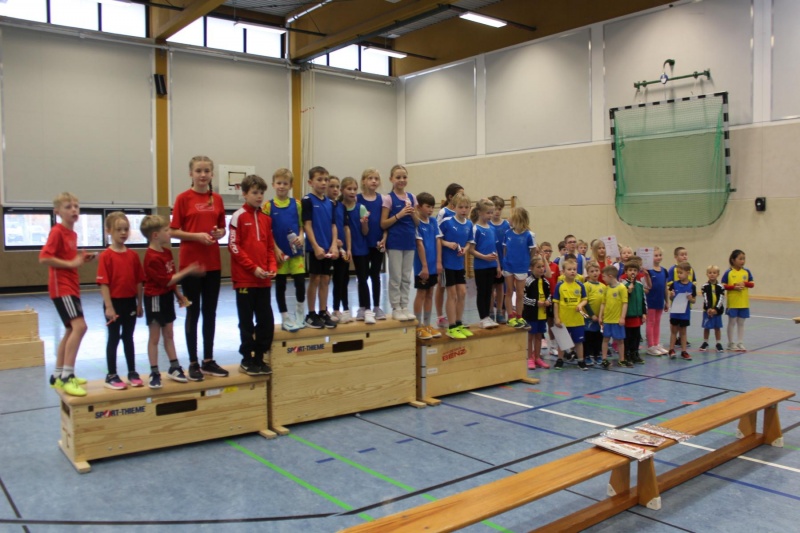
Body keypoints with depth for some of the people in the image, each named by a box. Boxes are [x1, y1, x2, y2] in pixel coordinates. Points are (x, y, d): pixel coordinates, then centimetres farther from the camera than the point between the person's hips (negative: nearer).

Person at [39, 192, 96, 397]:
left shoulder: (72, 233, 14)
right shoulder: (57, 232, -12)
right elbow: (44, 258, -21)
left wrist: (81, 259, 3)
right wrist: (71, 263, -21)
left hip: (71, 286, 10)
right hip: (61, 287, -10)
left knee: (71, 330, 15)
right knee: (79, 326, -22)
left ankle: (58, 376, 25)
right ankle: (67, 376, -18)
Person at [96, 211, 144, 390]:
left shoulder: (133, 255, 3)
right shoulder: (106, 256, -10)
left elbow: (139, 281, 6)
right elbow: (103, 283, -13)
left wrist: (139, 304, 6)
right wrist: (108, 306, -17)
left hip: (130, 302, 4)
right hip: (114, 303, -4)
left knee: (128, 337, 14)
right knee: (113, 338, 5)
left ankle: (132, 373, 23)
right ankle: (111, 376, 14)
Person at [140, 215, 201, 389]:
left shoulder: (166, 251, 5)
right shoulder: (152, 258, -22)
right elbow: (168, 280, -22)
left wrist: (180, 295, 12)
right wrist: (188, 271, -19)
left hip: (167, 297, 8)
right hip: (155, 299, -8)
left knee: (168, 334, 16)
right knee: (154, 337, 3)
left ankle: (174, 368, 25)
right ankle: (154, 373, 12)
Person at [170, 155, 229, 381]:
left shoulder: (217, 199, 7)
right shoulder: (183, 198, -5)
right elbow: (174, 231, -6)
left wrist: (219, 233, -7)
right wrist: (197, 236, -19)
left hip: (213, 263, 4)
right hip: (190, 263, -4)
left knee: (210, 313, 10)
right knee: (193, 313, 3)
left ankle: (208, 360, 21)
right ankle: (193, 363, 13)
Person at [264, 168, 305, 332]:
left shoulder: (296, 204, 4)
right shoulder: (268, 206, -2)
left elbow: (302, 225, 8)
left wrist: (301, 237, -12)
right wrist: (276, 249, -11)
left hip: (296, 251, 1)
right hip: (279, 252, -1)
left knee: (300, 283, -2)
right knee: (280, 286, 6)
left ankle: (300, 315, 19)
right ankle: (285, 319, 18)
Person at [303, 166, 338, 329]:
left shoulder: (330, 202, 10)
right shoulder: (307, 200, -6)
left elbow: (333, 225, 9)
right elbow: (307, 225, -11)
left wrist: (334, 245, -3)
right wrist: (316, 246, -16)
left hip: (328, 248, 5)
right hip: (314, 248, -5)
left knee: (325, 279, 8)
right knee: (314, 279, 0)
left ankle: (323, 312, 17)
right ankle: (311, 314, 10)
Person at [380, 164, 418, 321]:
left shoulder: (412, 197, 8)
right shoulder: (388, 198, -5)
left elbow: (417, 223, 12)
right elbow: (383, 224, -8)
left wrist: (413, 214, -8)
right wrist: (399, 215, -19)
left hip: (410, 242, 5)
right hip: (395, 242, -5)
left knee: (407, 277, 10)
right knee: (395, 277, 1)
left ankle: (405, 307, 18)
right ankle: (396, 308, 9)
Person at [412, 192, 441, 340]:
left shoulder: (433, 221, 6)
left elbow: (437, 241, 5)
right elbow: (420, 244, -15)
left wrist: (439, 261, -1)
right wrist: (424, 266, -16)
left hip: (433, 264, 6)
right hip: (422, 265, -6)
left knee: (429, 294, 11)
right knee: (421, 294, 2)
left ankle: (427, 325, 20)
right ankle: (419, 327, 10)